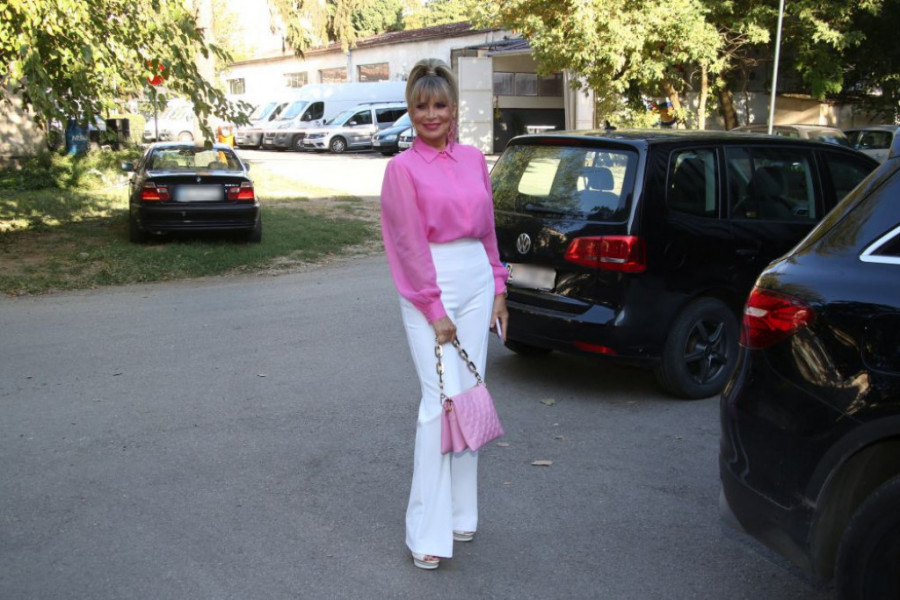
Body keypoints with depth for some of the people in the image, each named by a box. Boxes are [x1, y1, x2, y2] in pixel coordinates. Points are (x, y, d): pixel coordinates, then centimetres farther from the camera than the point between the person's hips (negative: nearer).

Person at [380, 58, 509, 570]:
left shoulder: (474, 159, 10)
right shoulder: (403, 168, -5)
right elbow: (409, 244, -9)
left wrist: (498, 288, 12)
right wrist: (434, 310, -11)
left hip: (477, 283, 5)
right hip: (429, 285, -5)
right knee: (441, 399, -10)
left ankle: (462, 513, 23)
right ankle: (428, 533, -1)